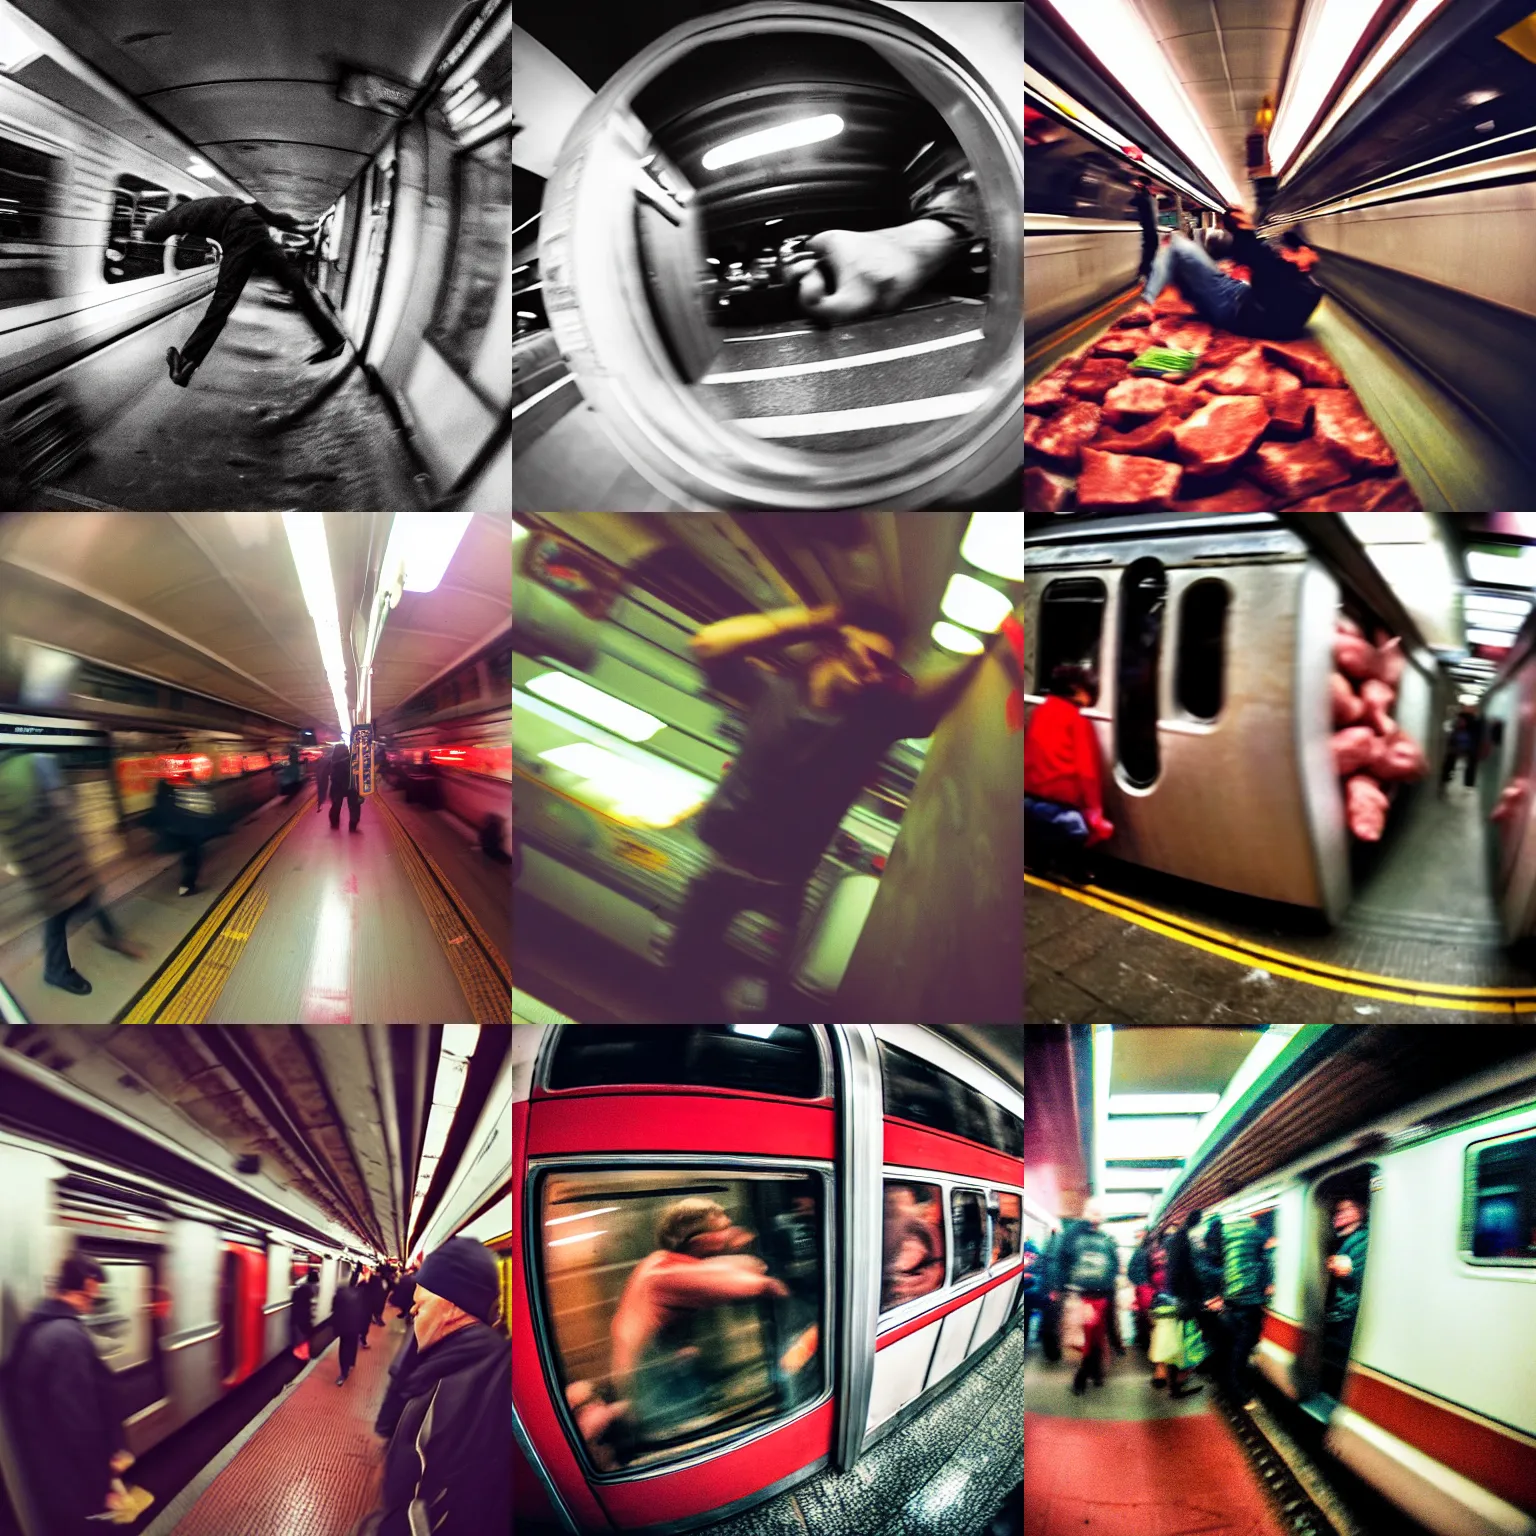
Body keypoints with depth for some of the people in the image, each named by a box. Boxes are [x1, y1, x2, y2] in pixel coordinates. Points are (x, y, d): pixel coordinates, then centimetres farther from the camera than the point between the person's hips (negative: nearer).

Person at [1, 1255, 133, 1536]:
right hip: (72, 1484, -9)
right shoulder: (69, 1337, -25)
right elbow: (79, 1423, -26)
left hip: (49, 1475, 9)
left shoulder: (35, 1328, 6)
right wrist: (102, 1488, -18)